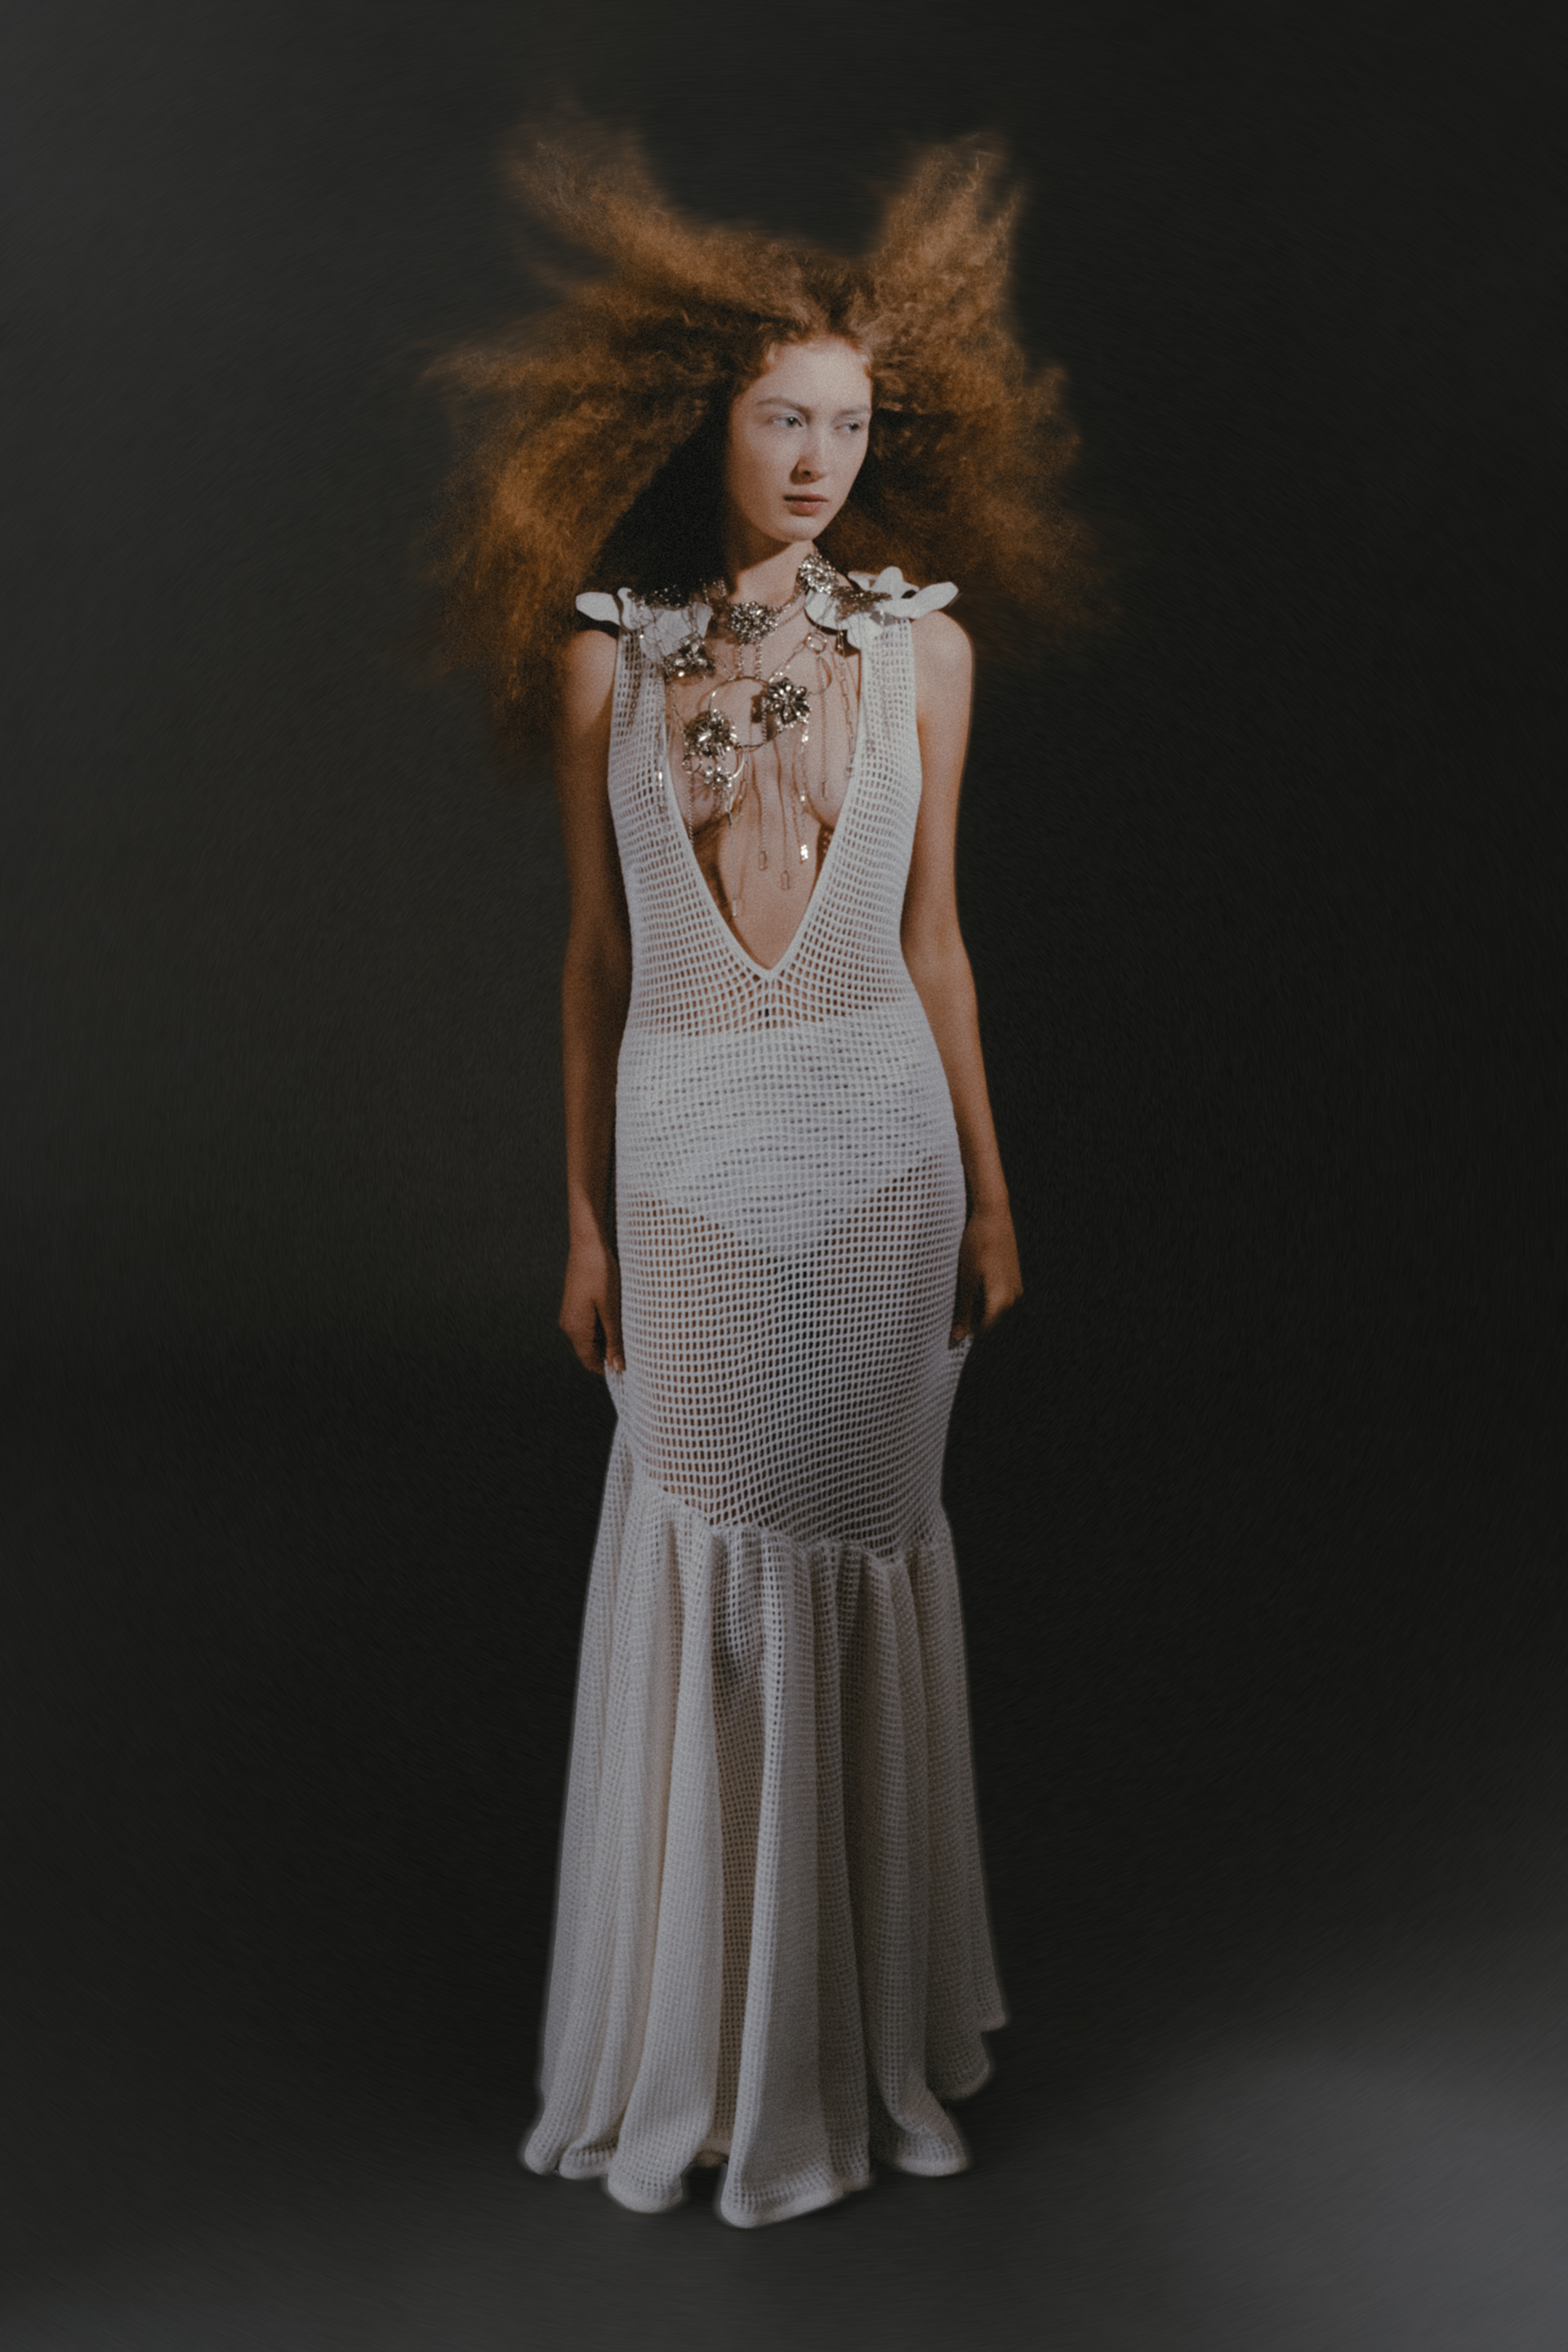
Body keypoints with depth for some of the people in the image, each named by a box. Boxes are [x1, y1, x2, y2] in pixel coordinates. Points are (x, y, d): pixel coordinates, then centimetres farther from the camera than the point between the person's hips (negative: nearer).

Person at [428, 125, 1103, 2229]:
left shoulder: (921, 647, 3)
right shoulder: (605, 653, 2)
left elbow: (932, 937, 6)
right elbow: (597, 954, 4)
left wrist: (991, 1191, 5)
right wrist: (585, 1216, 4)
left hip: (881, 1138, 1)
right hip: (690, 1148, 0)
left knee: (862, 1547, 7)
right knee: (700, 1564, 6)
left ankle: (861, 2014, 29)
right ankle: (712, 2028, 27)